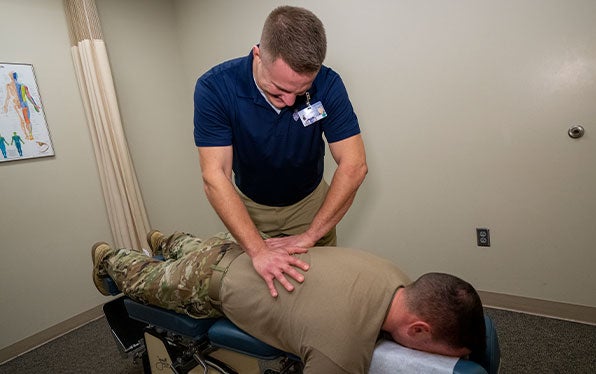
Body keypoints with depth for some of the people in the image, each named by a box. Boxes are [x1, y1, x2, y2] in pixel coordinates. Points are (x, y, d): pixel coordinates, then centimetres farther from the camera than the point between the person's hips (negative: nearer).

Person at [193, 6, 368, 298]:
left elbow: (354, 166, -27)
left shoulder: (328, 85, -25)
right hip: (250, 207, 0)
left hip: (309, 203, 1)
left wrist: (310, 235, -31)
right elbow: (215, 176, -32)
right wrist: (258, 250, -41)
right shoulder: (214, 88, -28)